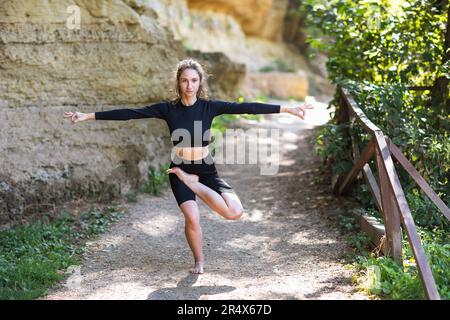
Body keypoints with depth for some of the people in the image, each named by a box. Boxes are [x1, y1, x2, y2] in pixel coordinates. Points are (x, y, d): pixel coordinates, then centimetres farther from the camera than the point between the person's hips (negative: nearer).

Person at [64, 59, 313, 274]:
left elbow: (246, 108, -10)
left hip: (206, 169, 1)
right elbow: (128, 114, -8)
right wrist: (88, 116, -12)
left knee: (235, 212, -20)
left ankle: (195, 185, 3)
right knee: (192, 218, -22)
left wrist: (287, 109, -12)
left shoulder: (210, 107, -5)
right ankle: (199, 260, 8)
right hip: (180, 170, -1)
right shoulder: (168, 109, -6)